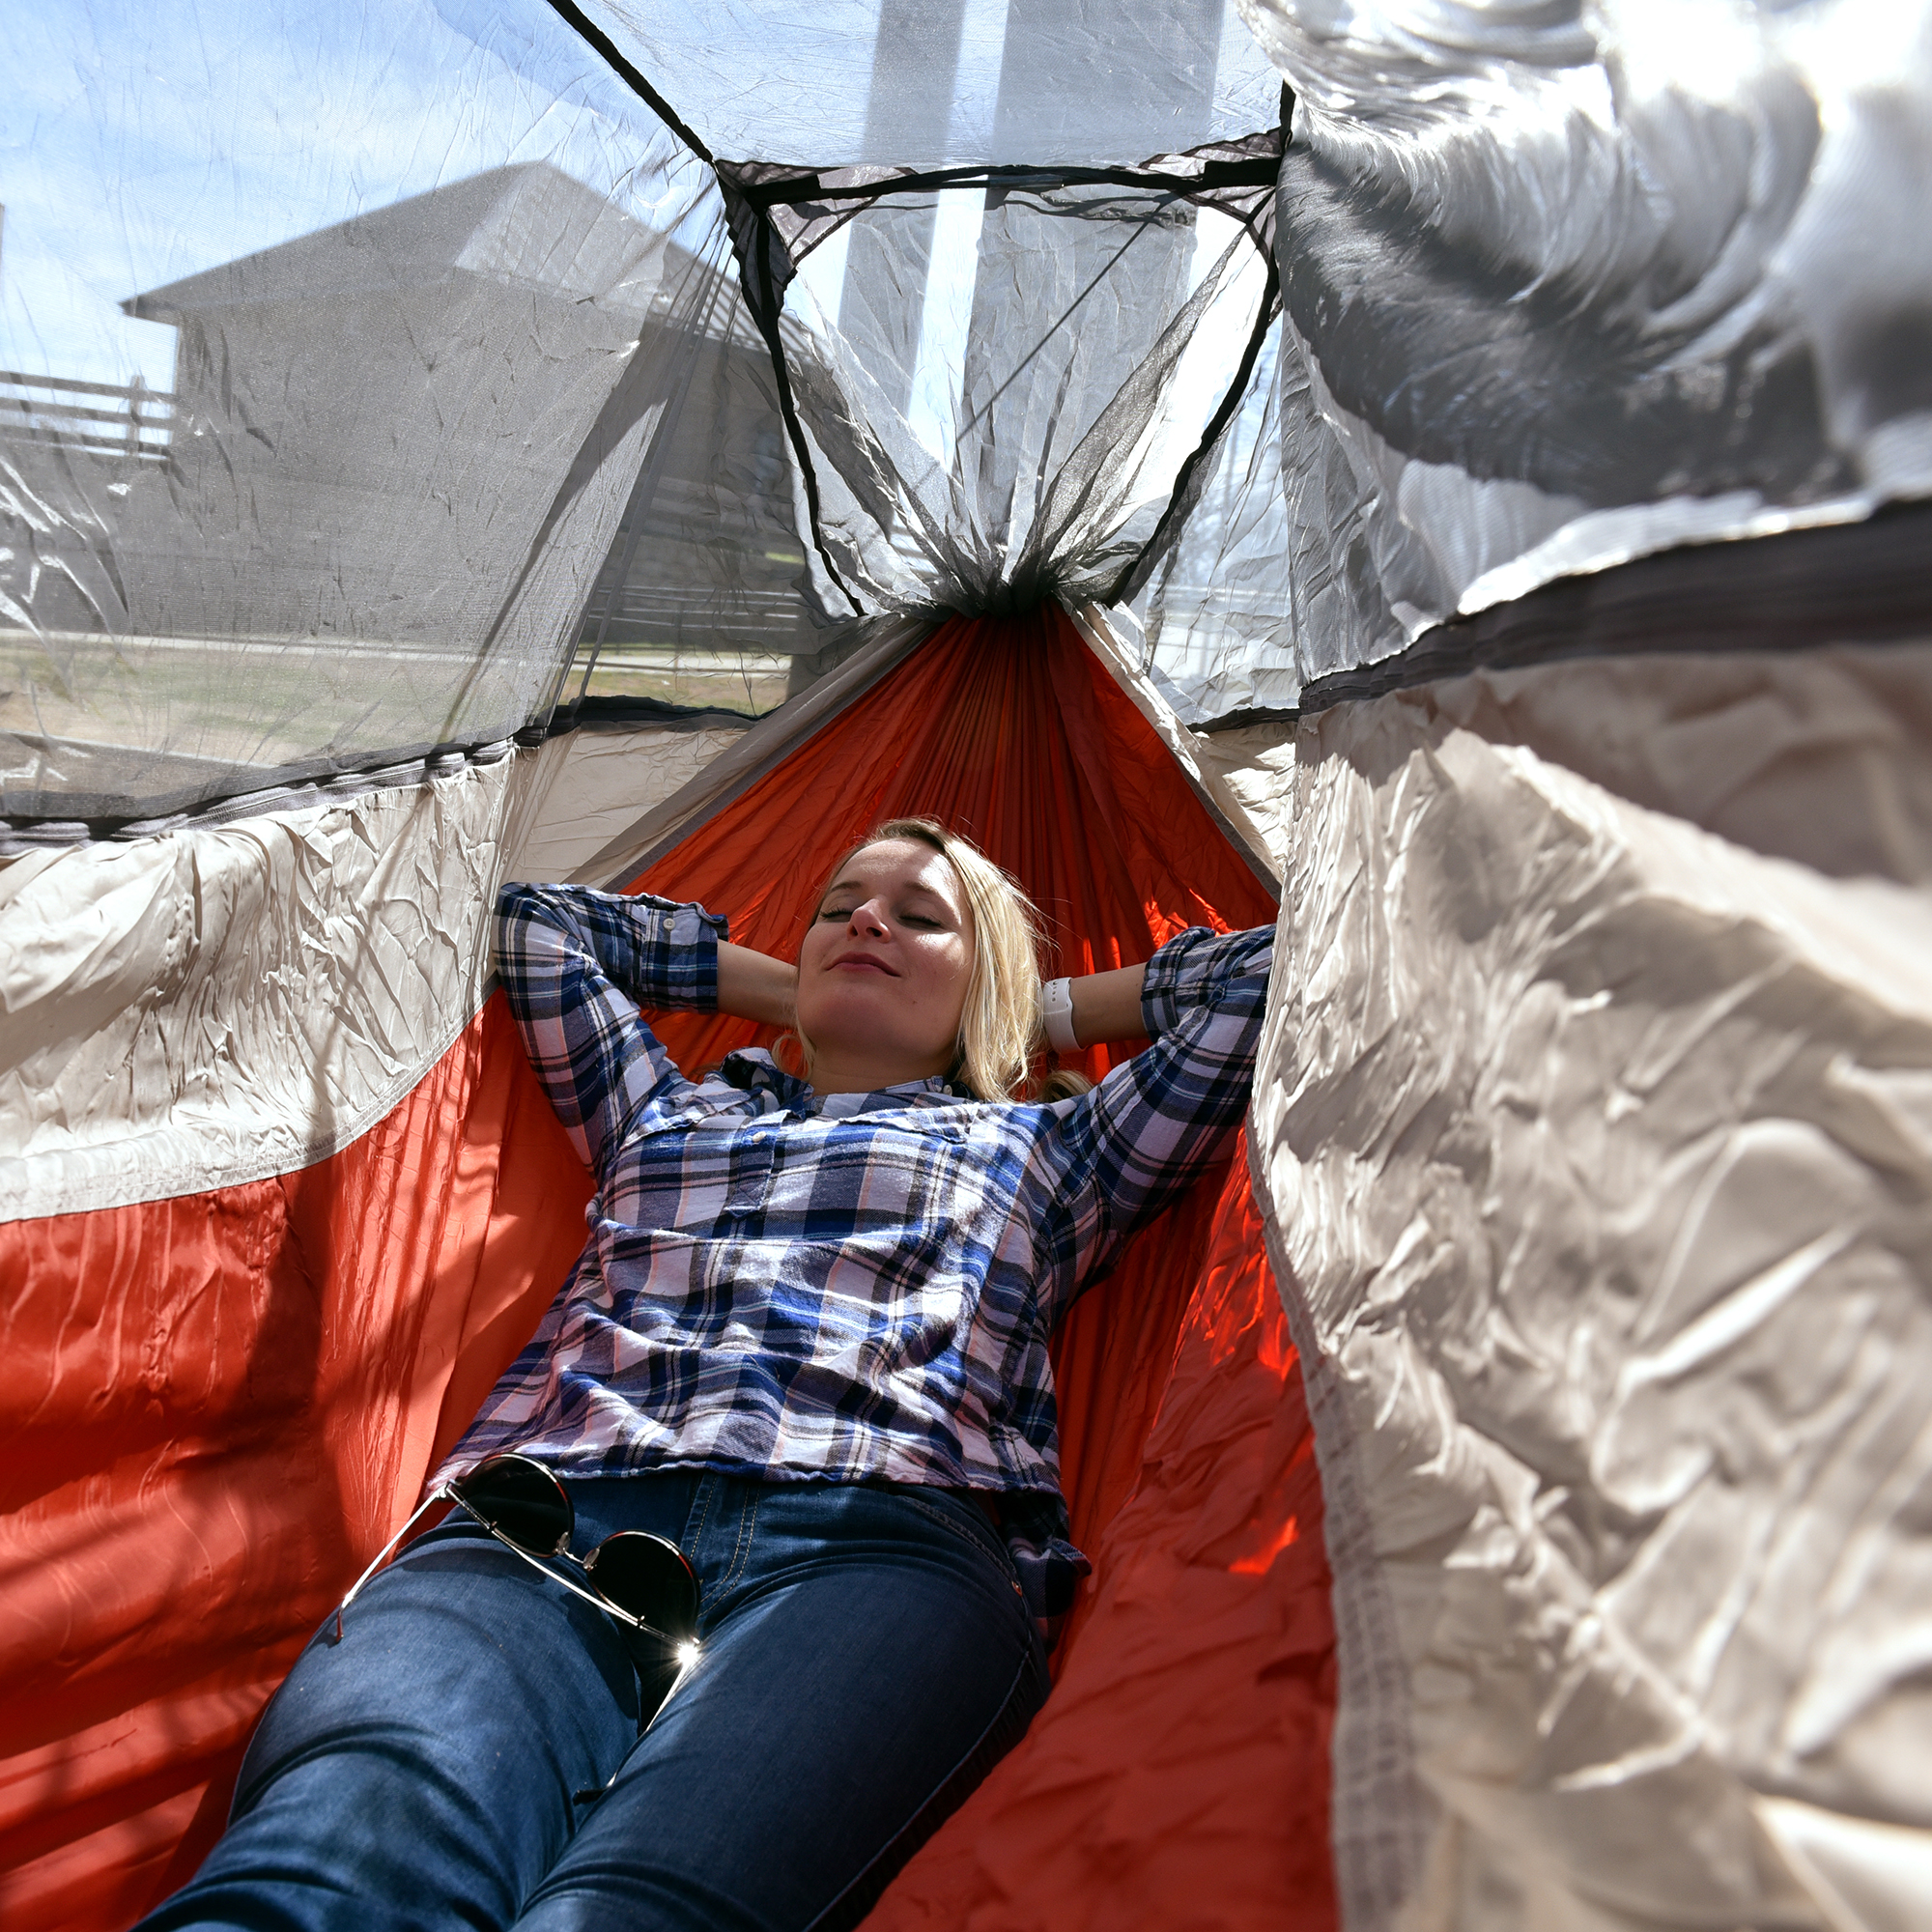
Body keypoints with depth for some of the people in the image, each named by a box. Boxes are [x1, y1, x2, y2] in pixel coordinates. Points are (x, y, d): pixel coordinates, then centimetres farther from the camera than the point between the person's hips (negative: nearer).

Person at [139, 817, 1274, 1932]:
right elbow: (539, 921, 54)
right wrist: (788, 991, 52)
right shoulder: (671, 1110, 39)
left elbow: (1274, 976, 34)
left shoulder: (1038, 1153, 32)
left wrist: (1050, 1010, 42)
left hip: (872, 1541, -2)